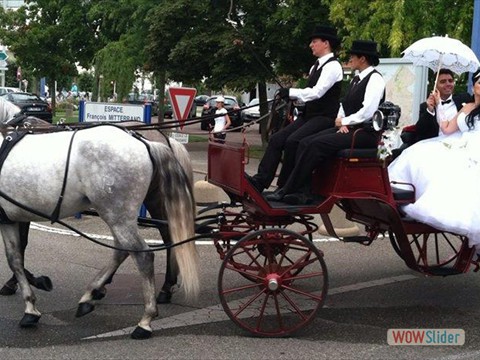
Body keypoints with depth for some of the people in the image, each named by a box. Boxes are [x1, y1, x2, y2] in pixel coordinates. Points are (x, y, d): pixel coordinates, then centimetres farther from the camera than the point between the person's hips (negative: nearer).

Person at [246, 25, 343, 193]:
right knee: (276, 139, -8)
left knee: (293, 141, -28)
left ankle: (284, 187, -15)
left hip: (324, 118, -9)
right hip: (308, 115, 9)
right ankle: (260, 181, -13)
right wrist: (289, 96, 3)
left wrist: (291, 92, -18)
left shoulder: (332, 66, -11)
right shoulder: (316, 66, 18)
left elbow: (317, 92, -22)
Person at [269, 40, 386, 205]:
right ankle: (303, 192, -21)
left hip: (365, 133, -9)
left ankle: (287, 192, -22)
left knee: (317, 145, -26)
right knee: (306, 143, -11)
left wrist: (344, 121, -8)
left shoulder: (375, 79, -9)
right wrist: (342, 123, -1)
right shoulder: (356, 79, 20)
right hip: (348, 128, 9)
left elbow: (367, 112, -20)